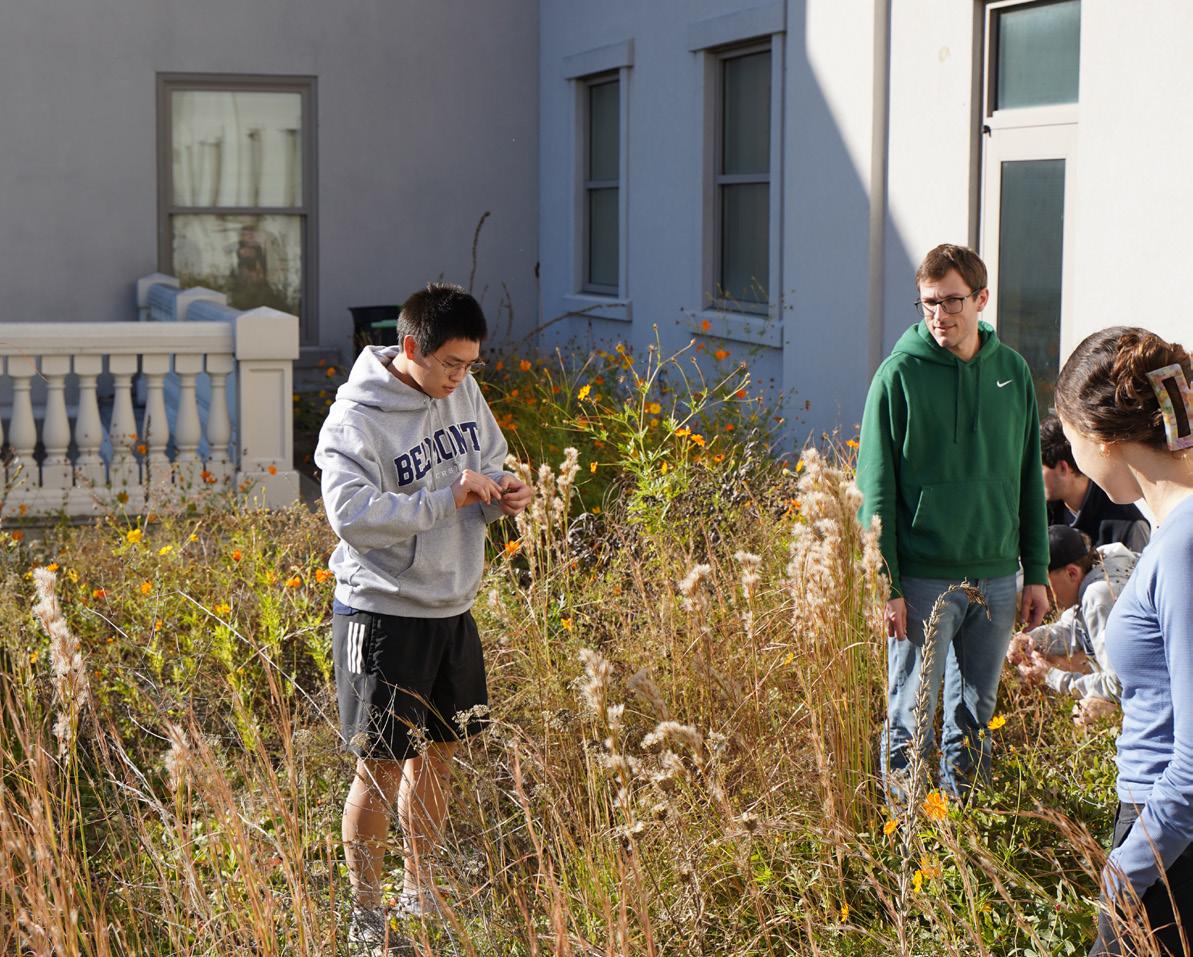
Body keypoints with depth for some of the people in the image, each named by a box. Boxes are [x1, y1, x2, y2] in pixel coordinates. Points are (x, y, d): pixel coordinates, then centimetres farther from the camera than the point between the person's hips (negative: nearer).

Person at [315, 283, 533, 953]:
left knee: (436, 754, 18)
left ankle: (421, 892, 35)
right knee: (381, 769, 1)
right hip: (383, 615, -7)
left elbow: (491, 461, 18)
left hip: (452, 609, 7)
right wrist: (450, 498, -28)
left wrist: (501, 493, -6)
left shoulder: (464, 393, 4)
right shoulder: (357, 417, -18)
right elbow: (352, 513, -27)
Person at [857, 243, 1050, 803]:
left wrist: (1037, 572, 9)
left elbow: (1029, 480, 11)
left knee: (976, 716, 13)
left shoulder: (1013, 372, 5)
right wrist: (886, 585, -12)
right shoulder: (899, 375, -7)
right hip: (924, 580, -4)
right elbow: (877, 491, -7)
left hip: (997, 577, 4)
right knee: (911, 719, 2)